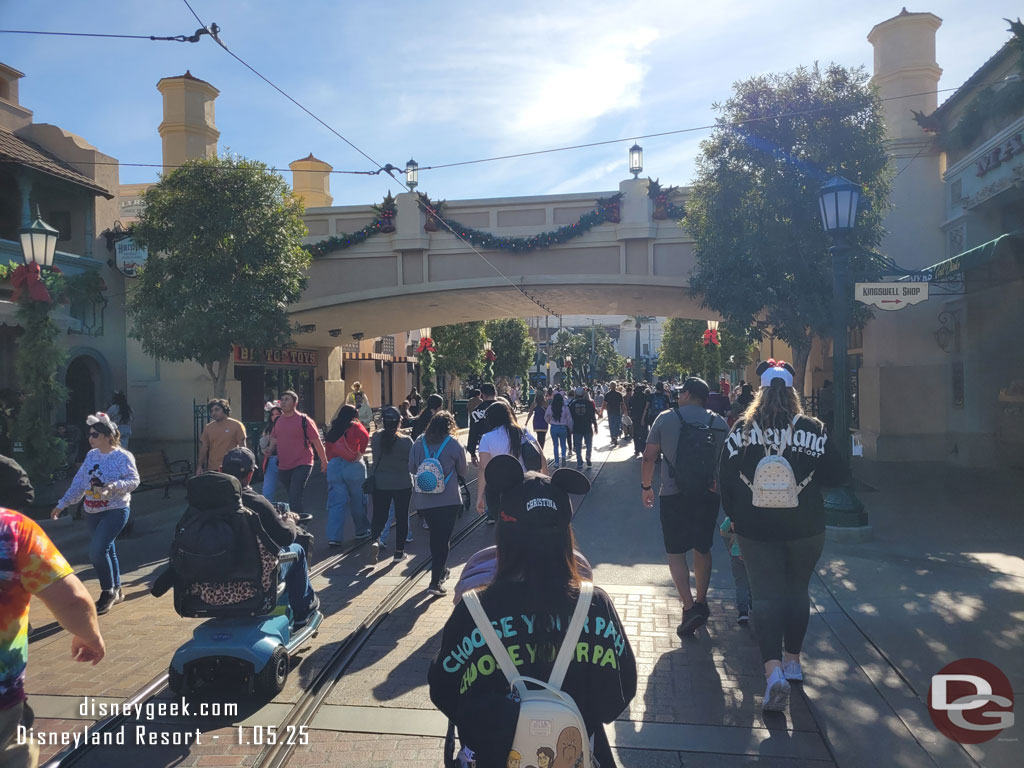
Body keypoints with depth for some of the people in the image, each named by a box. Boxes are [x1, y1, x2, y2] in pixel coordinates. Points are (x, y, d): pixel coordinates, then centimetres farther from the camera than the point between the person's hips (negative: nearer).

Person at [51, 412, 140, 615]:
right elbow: (79, 482, 13)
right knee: (106, 551, 14)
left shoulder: (122, 457, -10)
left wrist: (112, 486, -31)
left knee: (97, 550, -17)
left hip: (115, 511, -7)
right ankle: (116, 591, 28)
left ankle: (108, 592, 1)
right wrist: (62, 504, 10)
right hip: (92, 512, 7)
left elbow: (133, 481, -17)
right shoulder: (91, 456, 9)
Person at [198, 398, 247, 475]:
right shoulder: (208, 428, 7)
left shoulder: (236, 425, -2)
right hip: (212, 469, 3)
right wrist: (200, 467, 6)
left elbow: (242, 447, -3)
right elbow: (204, 448, 11)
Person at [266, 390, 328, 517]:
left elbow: (317, 442, -4)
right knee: (291, 498, 17)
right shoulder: (278, 421, 9)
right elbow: (274, 440, 19)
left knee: (294, 500, -15)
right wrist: (269, 450, -3)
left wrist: (324, 462, -1)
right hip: (283, 467, 6)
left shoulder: (304, 420, -8)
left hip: (301, 465, -6)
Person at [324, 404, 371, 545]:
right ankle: (362, 530, 26)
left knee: (336, 502, 3)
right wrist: (360, 453, -9)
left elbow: (328, 450, 11)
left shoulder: (333, 429, 13)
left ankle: (333, 536, -5)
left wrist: (331, 462, 16)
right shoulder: (355, 427, -1)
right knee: (358, 501, 12)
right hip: (352, 466, -4)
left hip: (333, 466, 4)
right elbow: (365, 436, -20)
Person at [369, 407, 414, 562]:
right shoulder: (405, 441, -17)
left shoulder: (376, 436, -10)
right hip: (403, 485, -2)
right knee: (401, 517, 12)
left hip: (380, 484, 2)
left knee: (379, 516, 13)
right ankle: (399, 551, 17)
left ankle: (375, 540, -14)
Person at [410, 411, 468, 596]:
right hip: (448, 499, -4)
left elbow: (412, 469, 9)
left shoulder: (418, 443, 2)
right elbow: (462, 471, 4)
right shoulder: (454, 444, -6)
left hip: (423, 499, 4)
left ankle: (441, 569, 36)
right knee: (443, 539, 0)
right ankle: (435, 582, -4)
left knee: (435, 535, 20)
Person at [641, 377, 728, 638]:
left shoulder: (666, 419, -3)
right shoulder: (719, 423, 2)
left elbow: (649, 456, -1)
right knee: (703, 549, 18)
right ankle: (701, 602, 31)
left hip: (674, 496, -3)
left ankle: (689, 607, -9)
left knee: (675, 552, 5)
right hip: (708, 496, 3)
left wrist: (646, 486, 11)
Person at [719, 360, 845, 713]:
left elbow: (727, 478, -2)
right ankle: (793, 660, 31)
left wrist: (734, 516, 10)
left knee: (766, 595, 2)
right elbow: (837, 475, -3)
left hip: (755, 528, -1)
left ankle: (774, 671, -13)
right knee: (797, 591, 18)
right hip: (804, 527, 1)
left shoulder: (742, 429, -4)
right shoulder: (814, 429, -5)